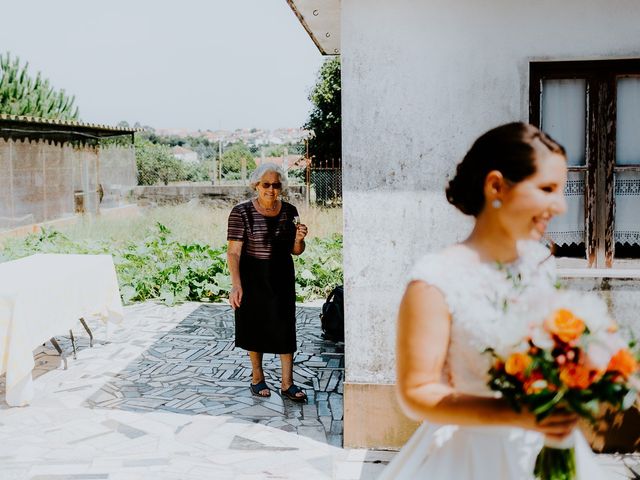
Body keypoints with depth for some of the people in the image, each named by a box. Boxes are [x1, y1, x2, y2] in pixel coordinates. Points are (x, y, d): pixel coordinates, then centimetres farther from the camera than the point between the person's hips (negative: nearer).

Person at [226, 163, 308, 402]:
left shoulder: (289, 211, 2)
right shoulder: (242, 212, -10)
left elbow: (295, 251, 9)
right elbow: (233, 251, -15)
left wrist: (299, 239, -13)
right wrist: (236, 284, -25)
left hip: (282, 277, 3)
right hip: (253, 277, -3)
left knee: (285, 327, 1)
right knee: (255, 326, 10)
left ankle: (287, 383, 10)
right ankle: (257, 377, 28)